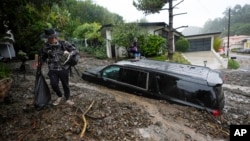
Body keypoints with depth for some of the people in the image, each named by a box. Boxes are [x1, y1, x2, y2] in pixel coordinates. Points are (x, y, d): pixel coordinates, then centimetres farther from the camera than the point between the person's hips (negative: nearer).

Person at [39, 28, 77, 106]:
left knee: (65, 84, 9)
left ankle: (67, 99, 33)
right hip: (52, 69, 2)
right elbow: (43, 56, 19)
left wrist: (69, 53, -24)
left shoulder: (64, 43, -8)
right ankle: (59, 96, 19)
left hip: (64, 69, -1)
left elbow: (75, 50, -5)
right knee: (54, 84, -13)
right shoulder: (46, 45, 1)